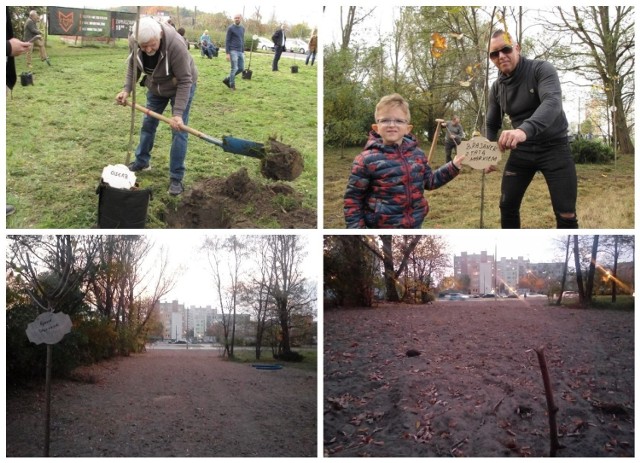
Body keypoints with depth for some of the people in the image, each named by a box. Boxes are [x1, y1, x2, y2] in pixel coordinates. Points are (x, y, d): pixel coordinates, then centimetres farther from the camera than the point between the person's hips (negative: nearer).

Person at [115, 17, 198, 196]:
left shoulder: (176, 45, -39)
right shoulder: (136, 42, -24)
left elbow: (184, 81, -34)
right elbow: (133, 66, -5)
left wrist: (178, 113, -37)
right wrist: (127, 90, -19)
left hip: (180, 86, -5)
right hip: (155, 86, 5)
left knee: (178, 131, -8)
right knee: (148, 124, 15)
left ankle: (176, 178, -2)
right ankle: (142, 161, 34)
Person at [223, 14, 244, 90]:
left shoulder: (242, 29, 14)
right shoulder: (230, 28, -3)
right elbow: (227, 41, -5)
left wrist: (243, 51, 17)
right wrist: (227, 53, -12)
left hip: (240, 52, 6)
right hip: (233, 51, -6)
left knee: (241, 68, 6)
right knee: (234, 69, -7)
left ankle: (227, 79, 20)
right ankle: (232, 85, 8)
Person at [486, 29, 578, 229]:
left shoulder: (542, 69, -15)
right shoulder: (496, 88, 2)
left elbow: (553, 103, -35)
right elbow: (492, 124, 16)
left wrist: (525, 129, -53)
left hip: (554, 147, -5)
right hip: (521, 150, 5)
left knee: (565, 214, -7)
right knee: (507, 205, 4)